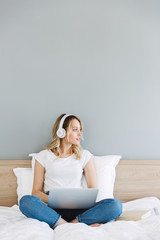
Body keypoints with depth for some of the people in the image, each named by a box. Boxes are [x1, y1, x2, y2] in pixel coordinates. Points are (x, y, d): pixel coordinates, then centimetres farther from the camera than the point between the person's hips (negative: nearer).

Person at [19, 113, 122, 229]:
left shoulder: (85, 155, 15)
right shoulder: (43, 156, 11)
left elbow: (93, 189, 10)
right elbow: (36, 191, 7)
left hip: (77, 208, 1)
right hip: (52, 210, 0)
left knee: (115, 205, -25)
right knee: (26, 201, -33)